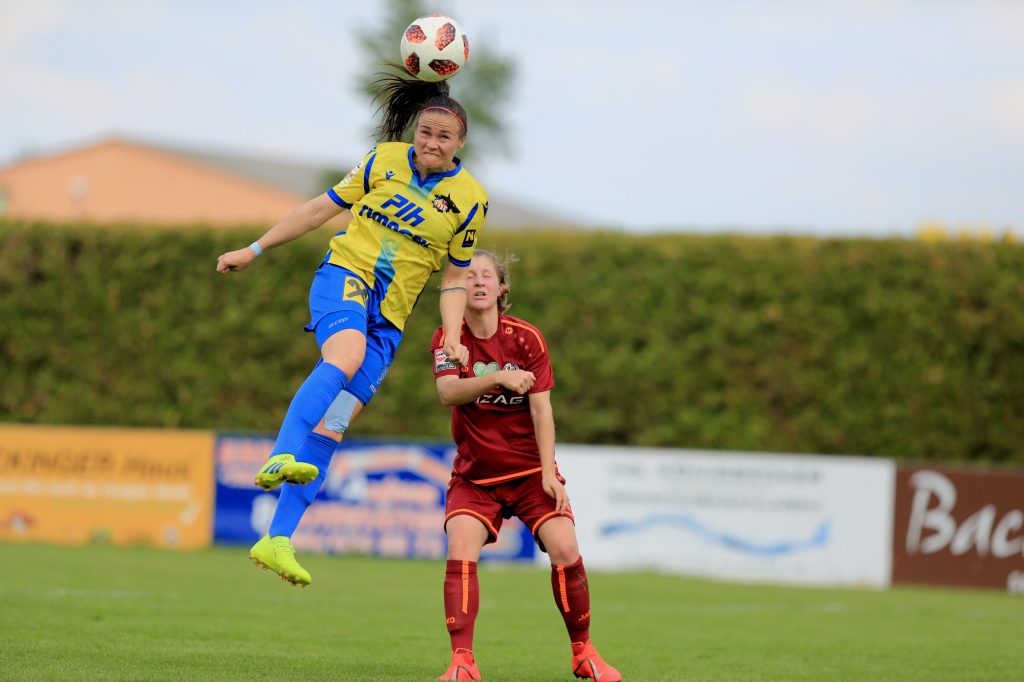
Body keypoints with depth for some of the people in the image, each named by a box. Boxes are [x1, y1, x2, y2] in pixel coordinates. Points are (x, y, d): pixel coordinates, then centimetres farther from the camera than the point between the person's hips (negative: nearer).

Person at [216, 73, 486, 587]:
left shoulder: (469, 201, 5)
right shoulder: (384, 160, 4)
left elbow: (454, 279, 10)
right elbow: (324, 207, 12)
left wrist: (452, 338, -4)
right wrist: (255, 249, 13)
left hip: (388, 317, 2)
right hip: (344, 275, -2)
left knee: (333, 426, -8)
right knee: (347, 352, -37)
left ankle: (277, 540, -10)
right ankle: (280, 458, -51)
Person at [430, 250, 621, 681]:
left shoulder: (526, 338, -5)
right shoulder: (448, 339, -5)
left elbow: (541, 408, -7)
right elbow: (447, 393, -23)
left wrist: (548, 473, -16)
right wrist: (498, 377, -40)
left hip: (529, 470, 0)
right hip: (474, 475, 0)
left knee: (565, 550, -15)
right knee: (460, 553, -22)